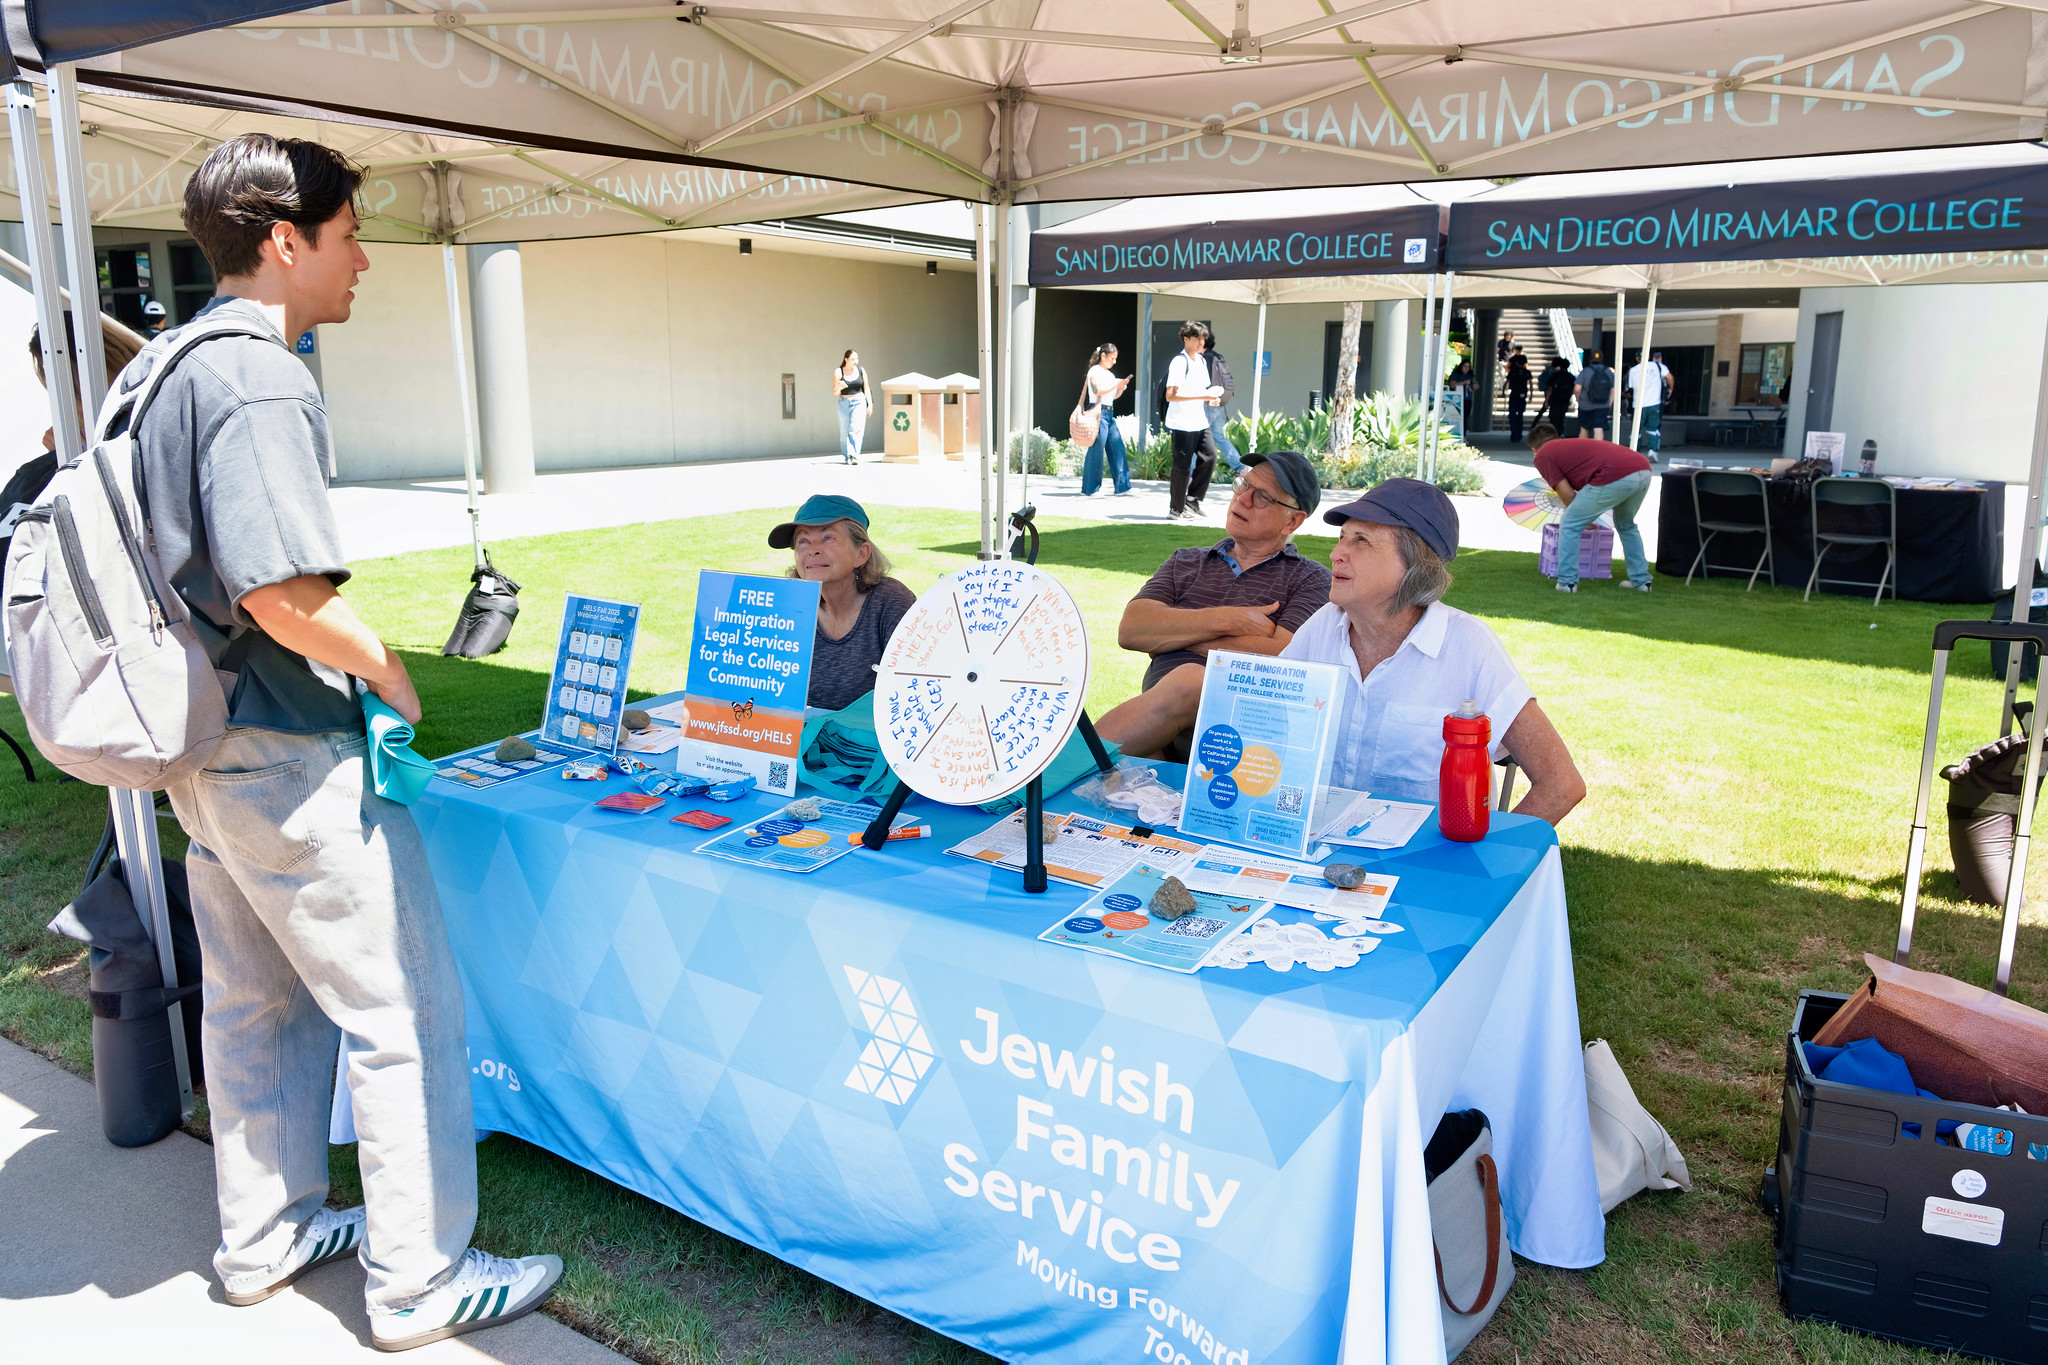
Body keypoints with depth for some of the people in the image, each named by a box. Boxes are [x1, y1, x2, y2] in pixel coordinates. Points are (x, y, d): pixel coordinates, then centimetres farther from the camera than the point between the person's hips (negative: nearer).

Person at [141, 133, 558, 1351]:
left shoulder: (167, 367, 12)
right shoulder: (260, 382, -20)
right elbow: (283, 596, -28)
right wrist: (383, 666, -10)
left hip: (207, 742, 10)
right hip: (293, 757, -10)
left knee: (258, 1000, 21)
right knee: (407, 1012, 1)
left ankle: (268, 1237, 37)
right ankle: (420, 1282, 14)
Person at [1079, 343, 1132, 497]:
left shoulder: (1109, 374, 20)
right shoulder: (1095, 371, -4)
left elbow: (1115, 396, 22)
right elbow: (1098, 391, -17)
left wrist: (1122, 386, 5)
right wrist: (1116, 384, -19)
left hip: (1110, 414, 9)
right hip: (1098, 413, -9)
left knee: (1118, 449, 3)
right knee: (1097, 450, -7)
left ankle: (1121, 487, 4)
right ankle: (1089, 489, 0)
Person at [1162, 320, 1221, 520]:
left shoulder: (1201, 361, 15)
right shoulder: (1179, 362, -12)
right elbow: (1170, 395, -20)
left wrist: (1210, 399, 4)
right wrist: (1200, 396, -24)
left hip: (1200, 421, 8)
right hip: (1182, 425, -8)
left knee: (1209, 457, 1)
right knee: (1182, 466, -2)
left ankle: (1193, 500, 14)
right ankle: (1176, 509, 8)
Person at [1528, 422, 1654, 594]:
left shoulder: (1542, 456, 14)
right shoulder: (1574, 442, 37)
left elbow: (1567, 495, 8)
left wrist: (1582, 519, 26)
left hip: (1614, 478, -8)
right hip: (1644, 470, 8)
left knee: (1569, 526, 11)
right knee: (1626, 525, 32)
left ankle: (1567, 581, 12)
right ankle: (1641, 580, 33)